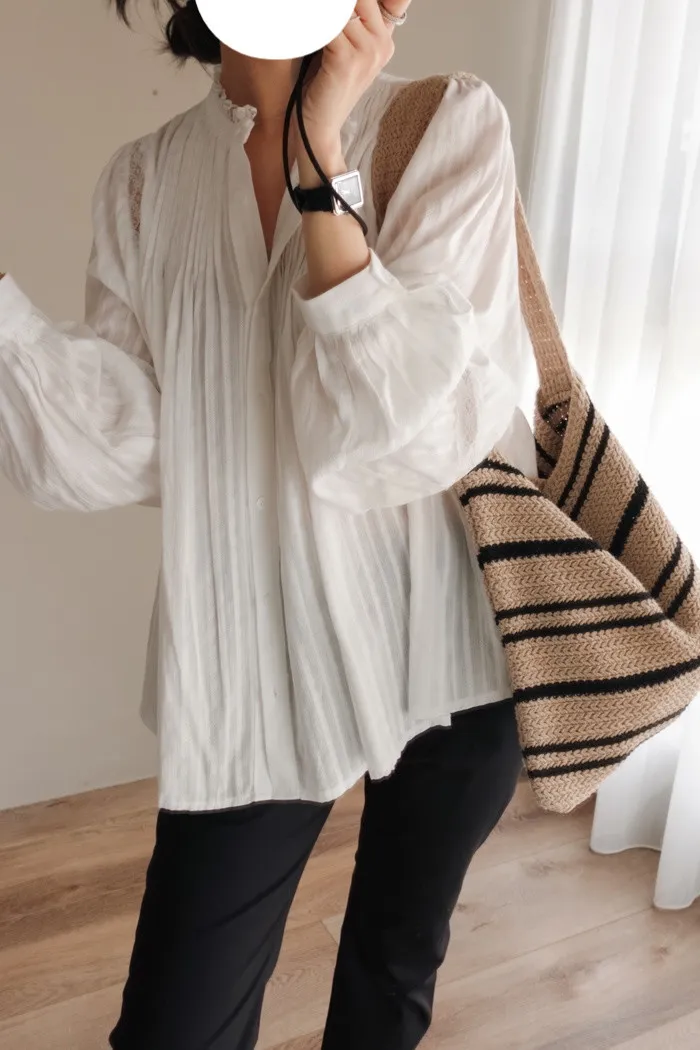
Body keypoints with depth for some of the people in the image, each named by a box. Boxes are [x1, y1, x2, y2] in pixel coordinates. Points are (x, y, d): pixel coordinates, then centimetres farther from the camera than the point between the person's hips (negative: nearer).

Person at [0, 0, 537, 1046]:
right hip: (254, 667, 1)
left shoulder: (453, 128, -6)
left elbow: (413, 433, -17)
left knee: (397, 961, 21)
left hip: (450, 640, 0)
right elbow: (121, 445, -5)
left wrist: (319, 163, -20)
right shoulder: (146, 181, 2)